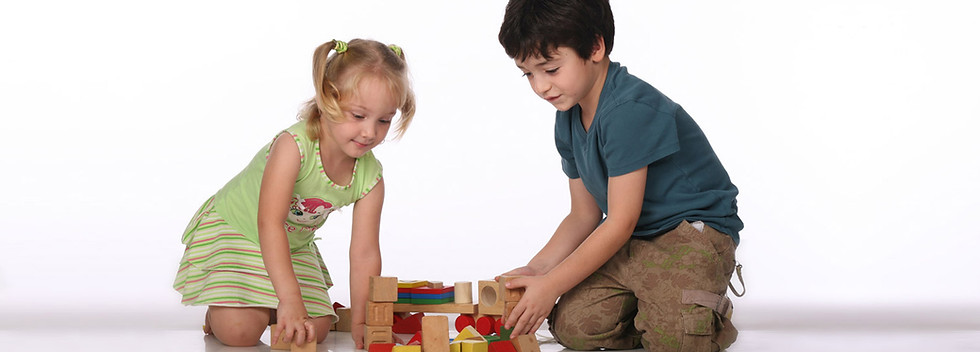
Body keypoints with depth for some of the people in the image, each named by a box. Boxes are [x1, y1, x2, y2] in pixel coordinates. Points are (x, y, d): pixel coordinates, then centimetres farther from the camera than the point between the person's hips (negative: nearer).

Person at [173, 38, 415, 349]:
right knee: (240, 332, -21)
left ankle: (269, 308, 25)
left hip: (294, 246, 6)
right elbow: (270, 224, -43)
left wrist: (360, 322, -22)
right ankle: (219, 311, 14)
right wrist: (290, 298, -51)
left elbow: (364, 254, -14)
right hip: (231, 229, -6)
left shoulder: (370, 178, -17)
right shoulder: (293, 146, -36)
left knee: (317, 329, -5)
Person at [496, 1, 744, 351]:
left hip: (694, 232, -8)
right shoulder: (568, 122, 5)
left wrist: (551, 285, -20)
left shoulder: (628, 111, -25)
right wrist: (536, 268, -4)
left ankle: (708, 315, 4)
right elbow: (584, 215, 12)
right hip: (631, 241, 8)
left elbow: (620, 222, -23)